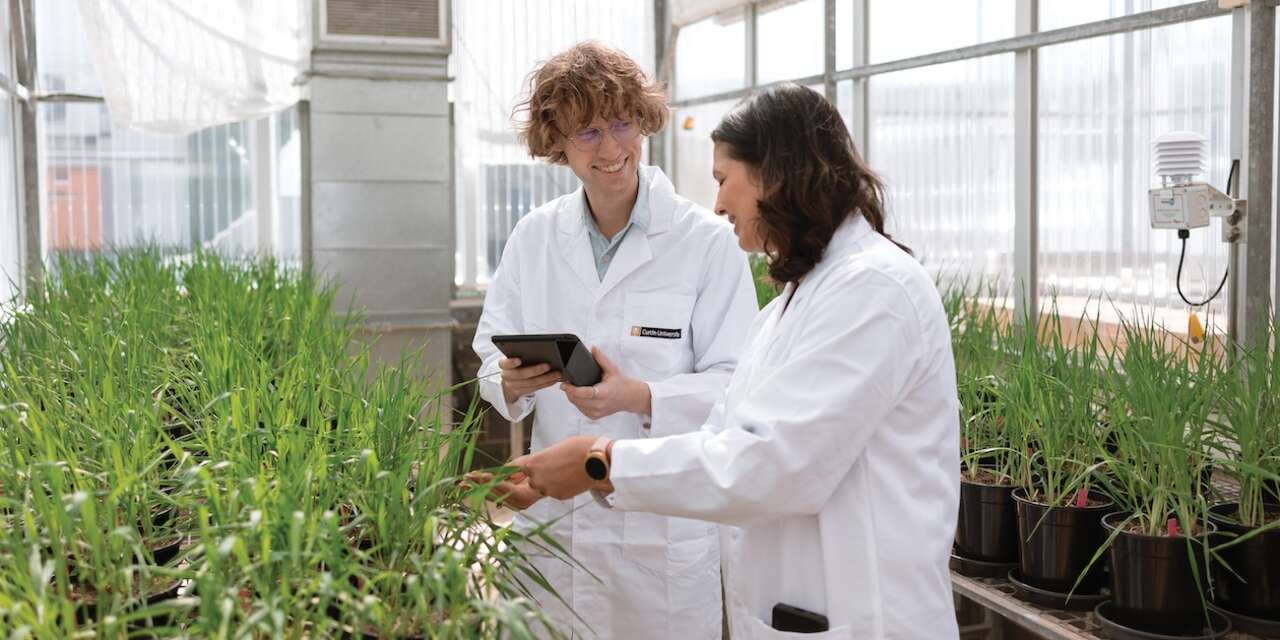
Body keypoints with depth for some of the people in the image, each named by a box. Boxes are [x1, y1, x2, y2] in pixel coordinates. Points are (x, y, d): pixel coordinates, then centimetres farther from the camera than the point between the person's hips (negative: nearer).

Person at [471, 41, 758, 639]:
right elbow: (493, 363, 6)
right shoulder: (533, 237, 5)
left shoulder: (708, 241, -8)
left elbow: (736, 384, -10)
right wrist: (512, 382, -17)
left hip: (665, 527, -3)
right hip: (551, 515, 3)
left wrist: (639, 397, -27)